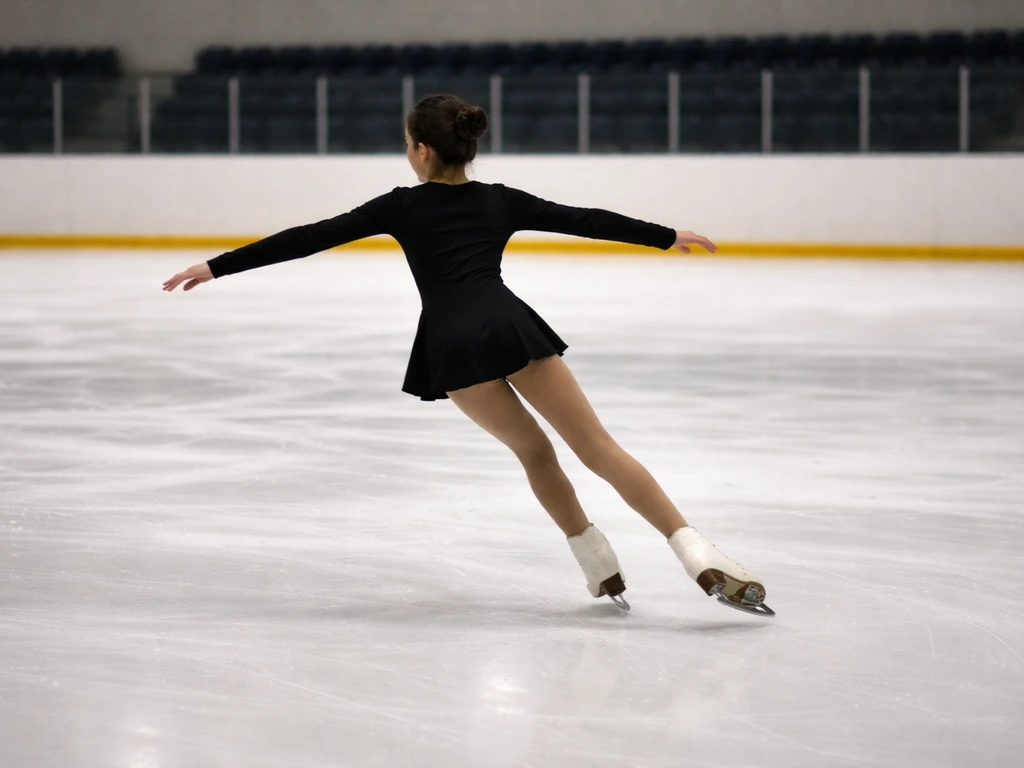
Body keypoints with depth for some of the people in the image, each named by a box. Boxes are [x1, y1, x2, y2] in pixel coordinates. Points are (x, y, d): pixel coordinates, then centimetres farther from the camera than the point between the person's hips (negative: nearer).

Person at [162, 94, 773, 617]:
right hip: (510, 325, 1)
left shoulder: (402, 207, 12)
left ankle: (603, 572, 18)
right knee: (598, 449, -1)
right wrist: (669, 236, 38)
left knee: (533, 450, 21)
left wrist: (218, 267, 12)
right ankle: (704, 561, -11)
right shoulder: (500, 201, 19)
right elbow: (586, 220, 26)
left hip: (453, 343, -1)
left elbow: (310, 238, 10)